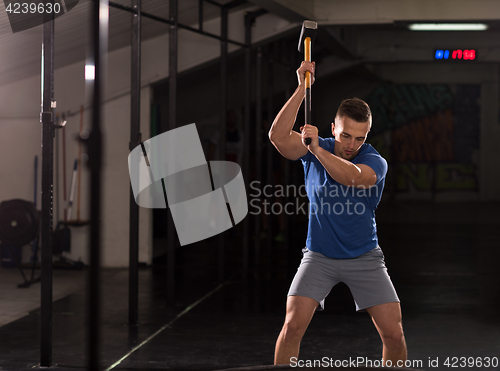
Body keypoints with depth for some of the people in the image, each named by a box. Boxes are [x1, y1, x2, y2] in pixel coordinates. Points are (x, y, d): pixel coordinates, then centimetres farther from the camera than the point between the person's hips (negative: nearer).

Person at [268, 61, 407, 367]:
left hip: (365, 258, 0)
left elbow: (352, 176, -32)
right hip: (319, 257, 0)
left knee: (394, 333, -7)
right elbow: (278, 136, -22)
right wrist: (302, 88, -25)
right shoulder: (314, 150, -4)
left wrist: (317, 149, -41)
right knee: (292, 326, -14)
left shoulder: (376, 162, -10)